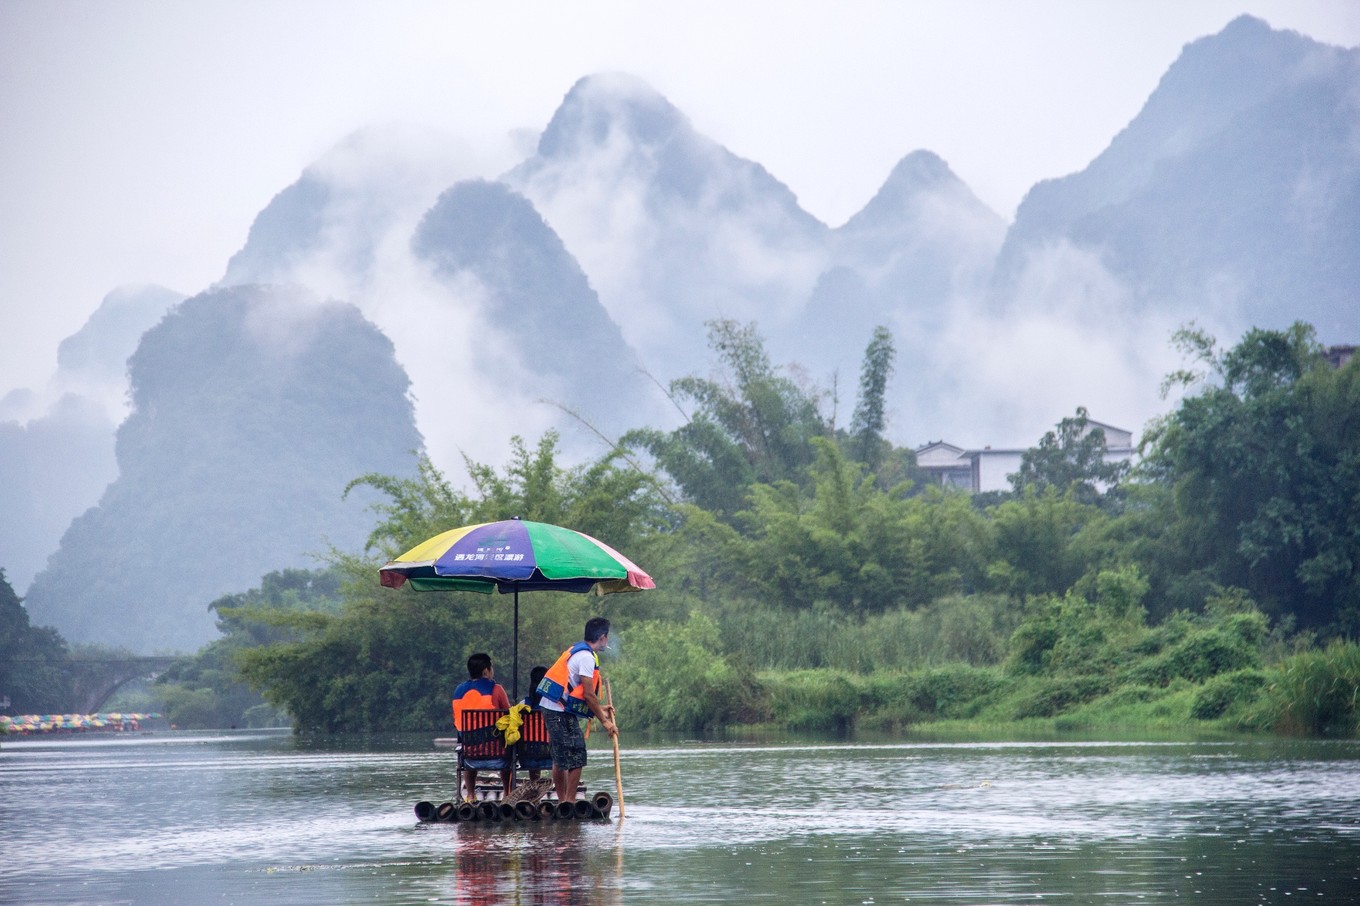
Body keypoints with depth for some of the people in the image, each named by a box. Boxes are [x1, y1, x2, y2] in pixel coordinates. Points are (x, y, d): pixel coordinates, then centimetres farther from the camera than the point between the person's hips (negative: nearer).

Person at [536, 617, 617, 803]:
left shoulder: (577, 651, 17)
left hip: (552, 709, 10)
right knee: (576, 757, -7)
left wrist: (599, 709, 25)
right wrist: (604, 721, -11)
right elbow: (588, 694, -17)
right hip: (560, 712, -10)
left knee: (560, 758, 14)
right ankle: (570, 801, -6)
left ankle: (563, 801, 19)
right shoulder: (586, 657, -14)